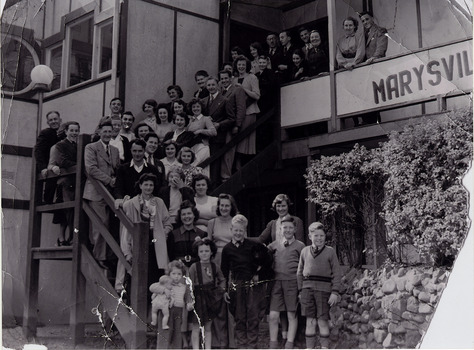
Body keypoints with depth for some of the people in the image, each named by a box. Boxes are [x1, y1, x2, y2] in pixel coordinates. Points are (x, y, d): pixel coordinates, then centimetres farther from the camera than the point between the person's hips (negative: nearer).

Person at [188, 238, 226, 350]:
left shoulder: (215, 266, 4)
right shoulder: (194, 267, -6)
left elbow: (222, 280, 19)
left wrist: (222, 289, 1)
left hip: (211, 298, 3)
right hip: (198, 298, -3)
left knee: (208, 328, 11)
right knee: (196, 327, 0)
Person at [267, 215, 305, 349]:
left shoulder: (300, 245, 4)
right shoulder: (275, 244, 12)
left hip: (292, 282, -2)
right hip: (277, 282, 2)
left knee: (292, 315, 3)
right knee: (273, 316, -2)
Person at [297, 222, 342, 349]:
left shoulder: (330, 251, 3)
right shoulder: (305, 251, 11)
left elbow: (336, 273, 2)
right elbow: (300, 272, 15)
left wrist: (335, 292, -5)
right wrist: (300, 291, 9)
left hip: (323, 289, -2)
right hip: (307, 289, 2)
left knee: (322, 321, -2)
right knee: (310, 321, 4)